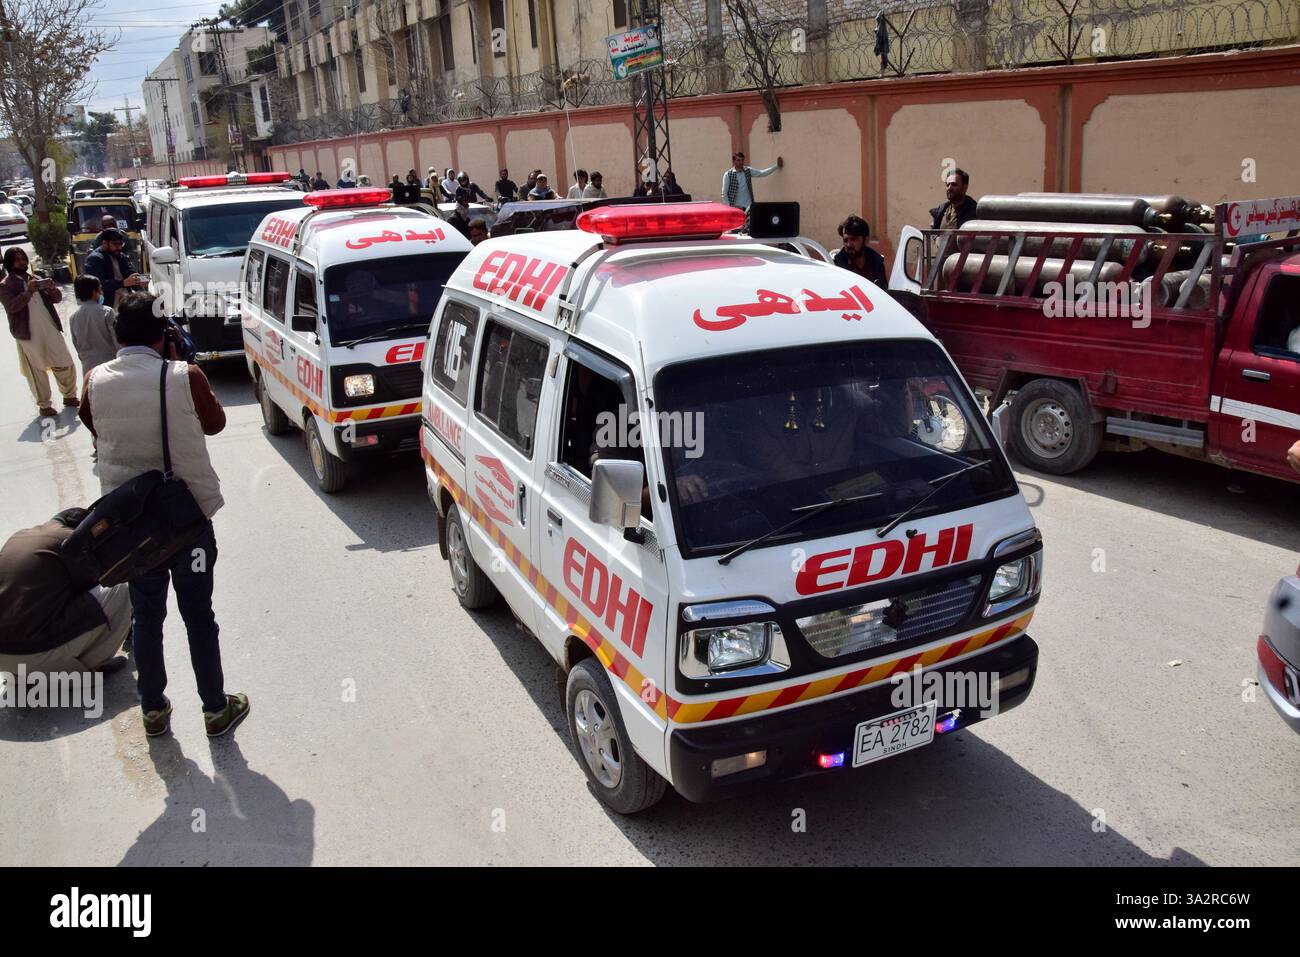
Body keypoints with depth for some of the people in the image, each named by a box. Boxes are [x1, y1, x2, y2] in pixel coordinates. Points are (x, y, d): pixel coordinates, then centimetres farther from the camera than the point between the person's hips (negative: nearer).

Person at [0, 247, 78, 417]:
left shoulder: (36, 279, 14)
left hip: (51, 329, 4)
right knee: (37, 370, 3)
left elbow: (57, 299, 12)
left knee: (66, 365, 7)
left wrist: (53, 289, -10)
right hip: (29, 335, -4)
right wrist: (28, 291, -26)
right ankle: (44, 405, 12)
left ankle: (70, 396, 23)